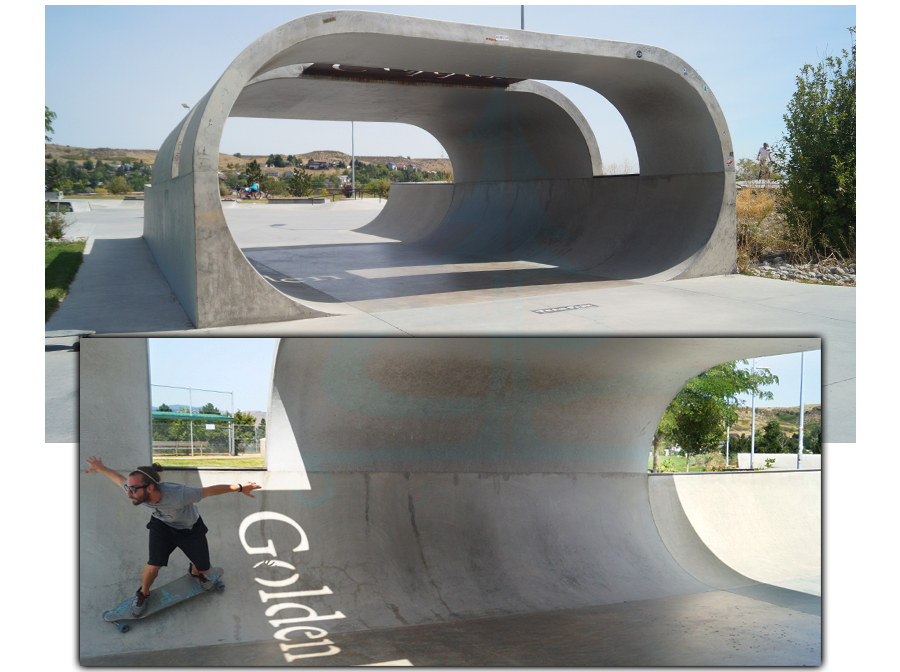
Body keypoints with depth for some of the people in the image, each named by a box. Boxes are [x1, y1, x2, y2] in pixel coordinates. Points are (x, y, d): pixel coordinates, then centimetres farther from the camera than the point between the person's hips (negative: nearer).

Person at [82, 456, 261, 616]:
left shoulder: (178, 495, -46)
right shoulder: (134, 492, -32)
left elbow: (210, 490, -35)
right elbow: (118, 478, -10)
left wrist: (239, 488, -27)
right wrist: (100, 468, 7)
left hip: (190, 528, -2)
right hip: (162, 526, 2)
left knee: (203, 568, 7)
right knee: (154, 565, -16)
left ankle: (195, 572, 47)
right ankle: (143, 594, 18)